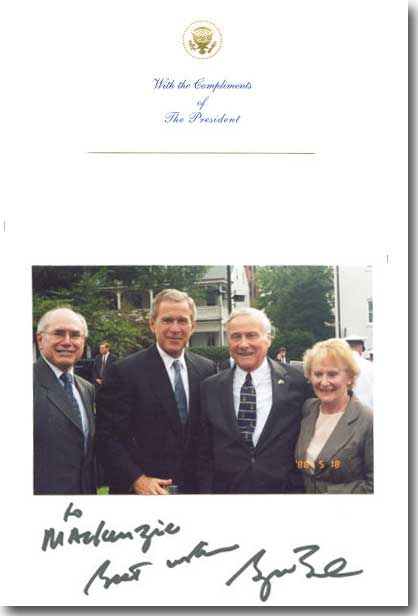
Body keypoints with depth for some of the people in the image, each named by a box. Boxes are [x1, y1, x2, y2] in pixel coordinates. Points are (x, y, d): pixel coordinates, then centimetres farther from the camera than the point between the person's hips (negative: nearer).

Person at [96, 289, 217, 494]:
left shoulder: (207, 369, 1)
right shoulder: (124, 371, -11)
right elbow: (108, 436, -11)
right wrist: (136, 479, -20)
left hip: (196, 486, 4)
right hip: (140, 490, -4)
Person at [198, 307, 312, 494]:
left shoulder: (297, 382, -8)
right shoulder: (211, 388, -1)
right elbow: (204, 454, 2)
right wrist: (206, 490, -4)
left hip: (283, 487, -1)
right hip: (225, 488, 2)